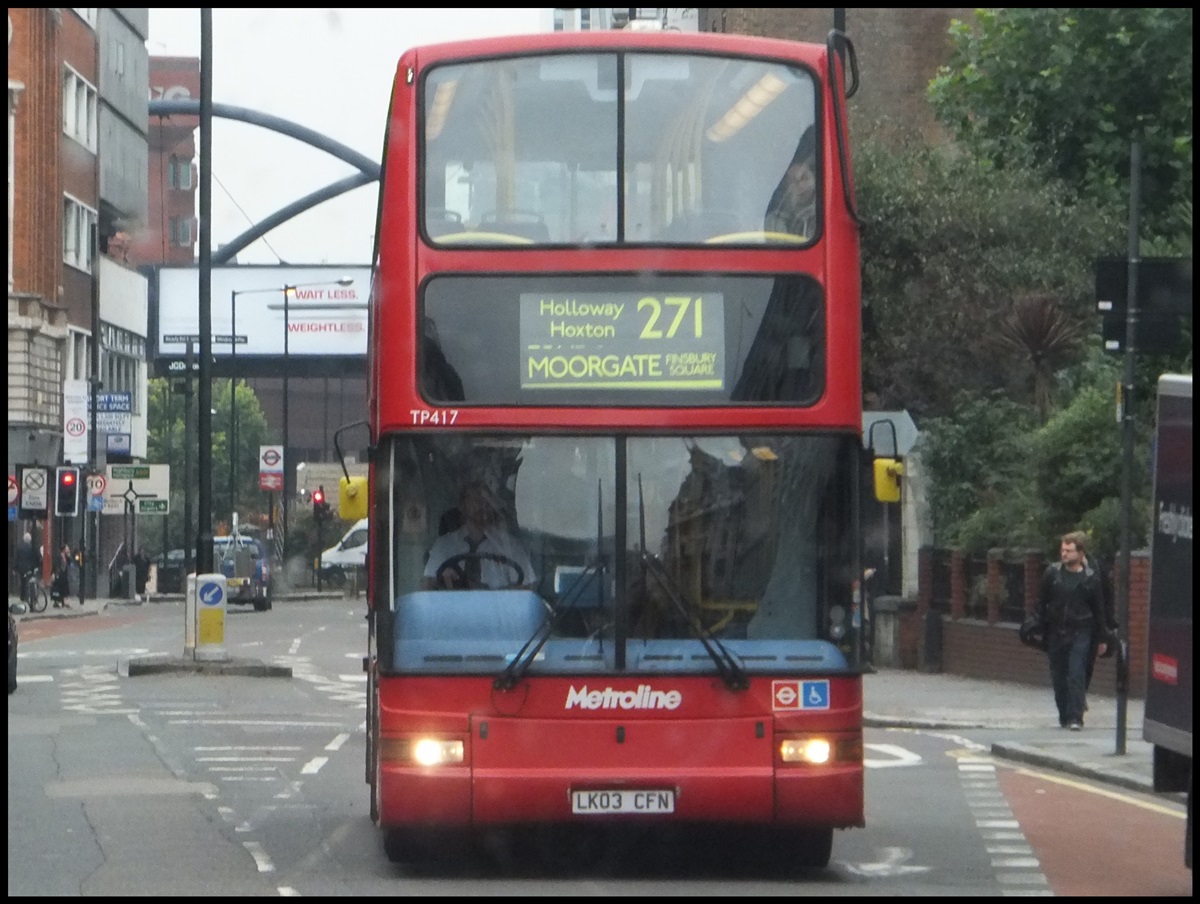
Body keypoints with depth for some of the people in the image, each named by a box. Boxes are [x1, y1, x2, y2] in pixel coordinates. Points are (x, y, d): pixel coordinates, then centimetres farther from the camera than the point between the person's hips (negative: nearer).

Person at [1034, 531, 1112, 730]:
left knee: (1076, 676, -11)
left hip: (1080, 633, -3)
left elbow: (1099, 609, 6)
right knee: (1058, 677, 7)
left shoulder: (1091, 578, -1)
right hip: (1055, 633, 3)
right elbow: (1041, 602, 9)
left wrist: (1102, 639, 7)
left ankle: (1075, 717, -11)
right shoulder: (1052, 573, 3)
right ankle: (1064, 715, 20)